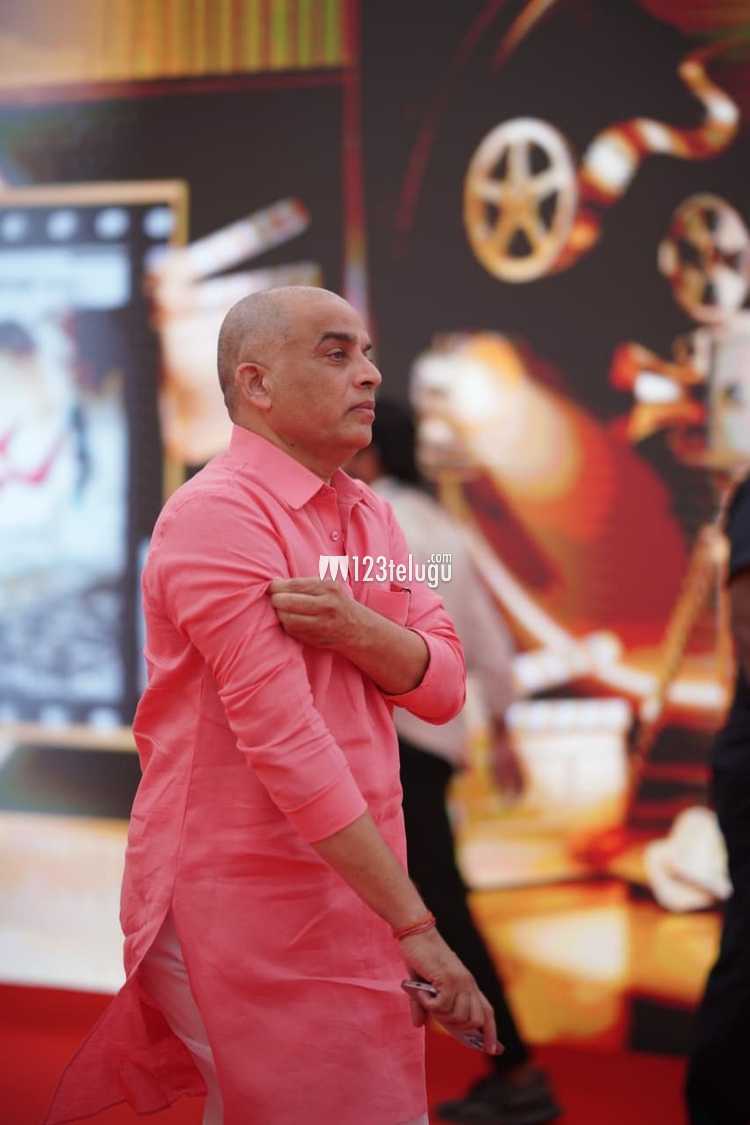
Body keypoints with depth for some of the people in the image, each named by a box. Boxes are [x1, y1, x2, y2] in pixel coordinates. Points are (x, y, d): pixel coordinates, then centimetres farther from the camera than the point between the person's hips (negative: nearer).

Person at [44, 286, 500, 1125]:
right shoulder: (218, 514, -15)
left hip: (356, 887, 8)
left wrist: (352, 627, -19)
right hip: (245, 897, -8)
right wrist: (414, 927, -24)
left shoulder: (369, 516, 12)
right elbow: (286, 742, -22)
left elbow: (441, 687, 4)